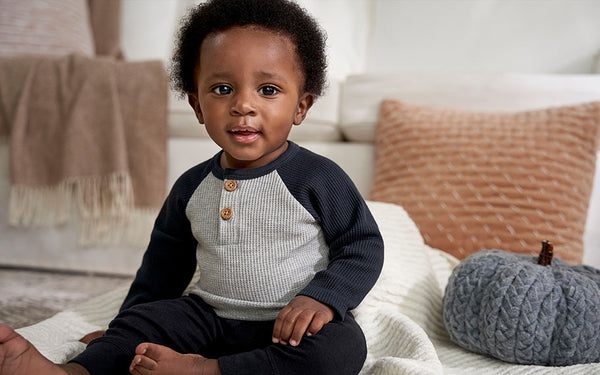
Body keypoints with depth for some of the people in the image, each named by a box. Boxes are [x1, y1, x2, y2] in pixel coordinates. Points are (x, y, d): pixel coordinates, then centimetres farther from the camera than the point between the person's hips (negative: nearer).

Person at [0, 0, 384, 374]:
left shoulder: (318, 178, -11)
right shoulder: (192, 187, 4)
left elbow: (363, 247, -6)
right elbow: (165, 263, 17)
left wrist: (322, 298, -24)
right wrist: (125, 339, 19)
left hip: (290, 328, -4)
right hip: (210, 318, 5)